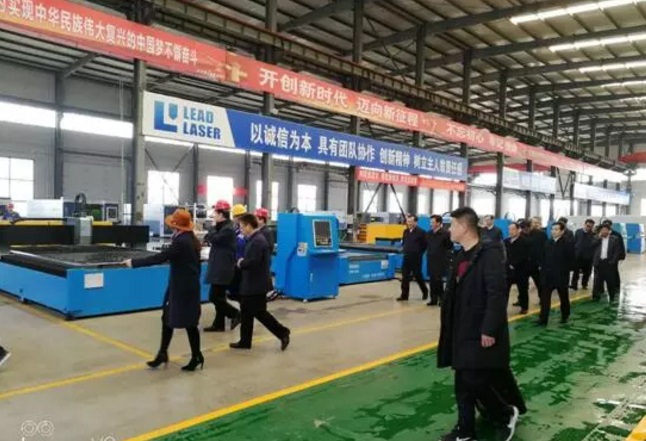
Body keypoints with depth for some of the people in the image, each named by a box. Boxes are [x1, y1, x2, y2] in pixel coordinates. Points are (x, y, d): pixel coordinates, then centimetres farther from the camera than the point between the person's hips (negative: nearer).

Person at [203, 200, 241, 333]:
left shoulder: (228, 229, -17)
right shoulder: (222, 227, 16)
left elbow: (213, 239, -20)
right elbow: (210, 239, 17)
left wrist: (214, 226, -5)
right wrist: (208, 239, -3)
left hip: (223, 269, -10)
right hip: (219, 268, 10)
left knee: (214, 297, -8)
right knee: (219, 297, 12)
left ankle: (235, 314, 4)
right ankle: (218, 324, 18)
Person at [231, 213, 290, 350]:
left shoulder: (258, 241, -21)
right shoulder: (254, 239, 12)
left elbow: (254, 262, -29)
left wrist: (241, 263, -13)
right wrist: (243, 262, -1)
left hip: (257, 284, -10)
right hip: (252, 284, 10)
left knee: (259, 312, -2)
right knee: (246, 311, 13)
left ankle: (282, 333, 8)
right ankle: (245, 341, 21)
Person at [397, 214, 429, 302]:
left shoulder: (421, 232, -11)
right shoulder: (406, 231, 7)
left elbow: (425, 245, -7)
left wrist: (419, 254, -3)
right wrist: (405, 250, 10)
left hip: (416, 258, -5)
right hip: (406, 257, 5)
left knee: (418, 276, 5)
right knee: (405, 277, 2)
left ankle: (425, 292, 29)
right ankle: (404, 295, 7)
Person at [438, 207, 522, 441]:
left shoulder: (489, 254, -16)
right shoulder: (461, 256, 11)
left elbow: (497, 295, -21)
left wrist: (489, 330, -23)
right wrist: (451, 329, 15)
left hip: (482, 333, -8)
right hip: (463, 332, 8)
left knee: (477, 382, -5)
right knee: (463, 383, 12)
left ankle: (507, 413, 22)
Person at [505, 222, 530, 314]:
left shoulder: (525, 242, -8)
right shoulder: (506, 241, 9)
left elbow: (524, 257, -16)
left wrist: (514, 265, -18)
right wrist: (508, 264, -8)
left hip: (521, 270, -4)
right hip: (508, 269, 4)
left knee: (522, 290, 9)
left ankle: (524, 307, 24)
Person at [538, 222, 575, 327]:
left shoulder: (568, 244, -7)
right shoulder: (548, 243, 8)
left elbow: (571, 260, -10)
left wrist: (564, 271, -13)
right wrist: (543, 268, 2)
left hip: (561, 276, -3)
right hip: (547, 275, 4)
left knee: (564, 297, 14)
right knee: (544, 298, -4)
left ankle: (565, 316, 34)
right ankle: (543, 319, -3)